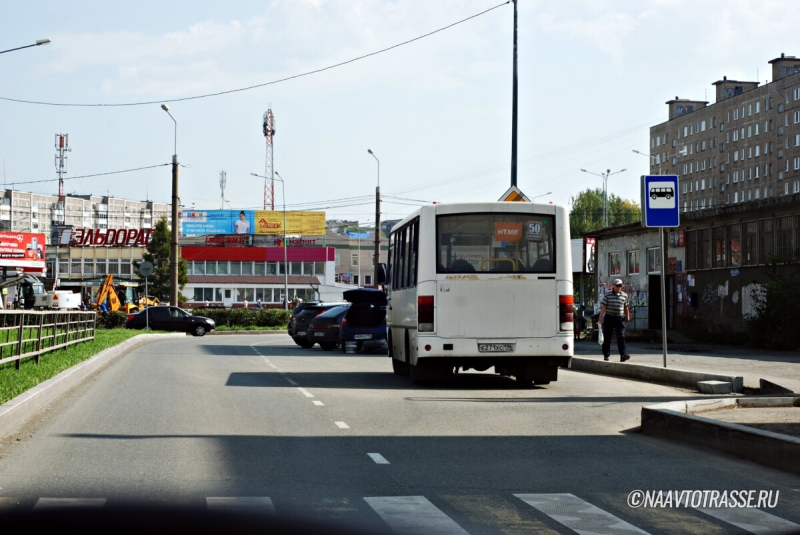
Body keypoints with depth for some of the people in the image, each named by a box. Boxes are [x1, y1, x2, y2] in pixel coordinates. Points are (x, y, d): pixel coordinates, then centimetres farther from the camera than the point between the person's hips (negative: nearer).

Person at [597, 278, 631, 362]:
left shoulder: (624, 296, 9)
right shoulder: (607, 295, 1)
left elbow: (626, 308, 16)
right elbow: (603, 307, -3)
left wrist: (627, 317, 17)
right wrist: (600, 318, -11)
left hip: (619, 318, 1)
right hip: (609, 318, -1)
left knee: (621, 337, -11)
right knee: (607, 337, 4)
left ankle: (623, 355, -18)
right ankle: (606, 355, 14)